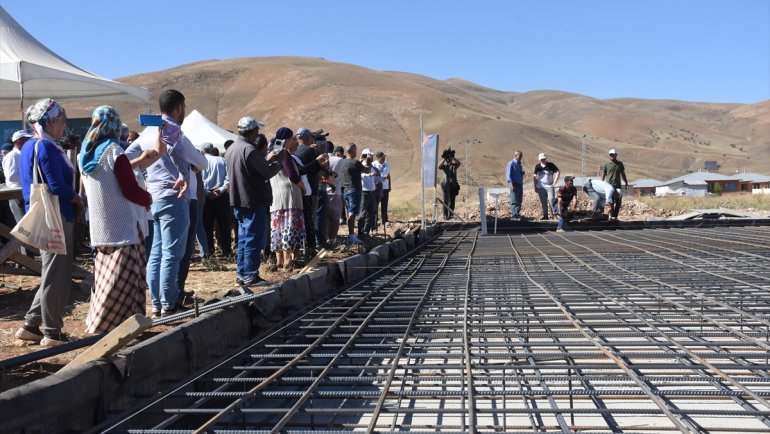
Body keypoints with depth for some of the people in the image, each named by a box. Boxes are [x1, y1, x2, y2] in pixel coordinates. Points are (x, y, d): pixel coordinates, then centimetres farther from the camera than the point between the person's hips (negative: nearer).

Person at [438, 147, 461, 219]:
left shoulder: (454, 165, 8)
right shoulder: (444, 166, 3)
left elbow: (458, 163, -12)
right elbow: (439, 166, -18)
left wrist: (452, 157, -14)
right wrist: (444, 158, -18)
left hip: (453, 185, 2)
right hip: (446, 185, -2)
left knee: (452, 201, 7)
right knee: (446, 201, -6)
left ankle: (450, 214, 16)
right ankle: (445, 215, -7)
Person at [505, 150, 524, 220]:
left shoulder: (520, 164, 17)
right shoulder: (511, 164, -7)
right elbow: (508, 175, -12)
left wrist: (522, 173, 3)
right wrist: (512, 184, -19)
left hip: (520, 184, 8)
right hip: (514, 184, -8)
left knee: (519, 201, 9)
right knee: (514, 201, -8)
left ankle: (518, 215, 14)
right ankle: (513, 216, -8)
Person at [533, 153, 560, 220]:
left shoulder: (550, 165, -3)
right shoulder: (537, 166, 4)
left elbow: (557, 172, -1)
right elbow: (534, 177, 10)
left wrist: (554, 182, -6)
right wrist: (535, 187, 7)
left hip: (549, 186, -3)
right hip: (540, 187, 3)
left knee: (551, 199, -15)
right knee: (543, 202, 6)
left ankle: (555, 213, -9)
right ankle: (545, 215, 13)